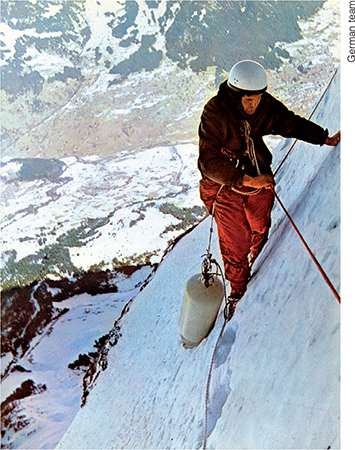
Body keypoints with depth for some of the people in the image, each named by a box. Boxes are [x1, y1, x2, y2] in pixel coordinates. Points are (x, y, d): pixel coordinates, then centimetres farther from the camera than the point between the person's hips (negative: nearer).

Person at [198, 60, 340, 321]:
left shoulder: (267, 106, -11)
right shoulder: (214, 113, -25)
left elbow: (291, 123, 7)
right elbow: (209, 161, -28)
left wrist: (326, 139, 3)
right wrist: (246, 180, -31)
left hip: (260, 179, 5)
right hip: (227, 185, -4)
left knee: (261, 230, 23)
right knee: (236, 245, 1)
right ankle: (238, 291, 28)